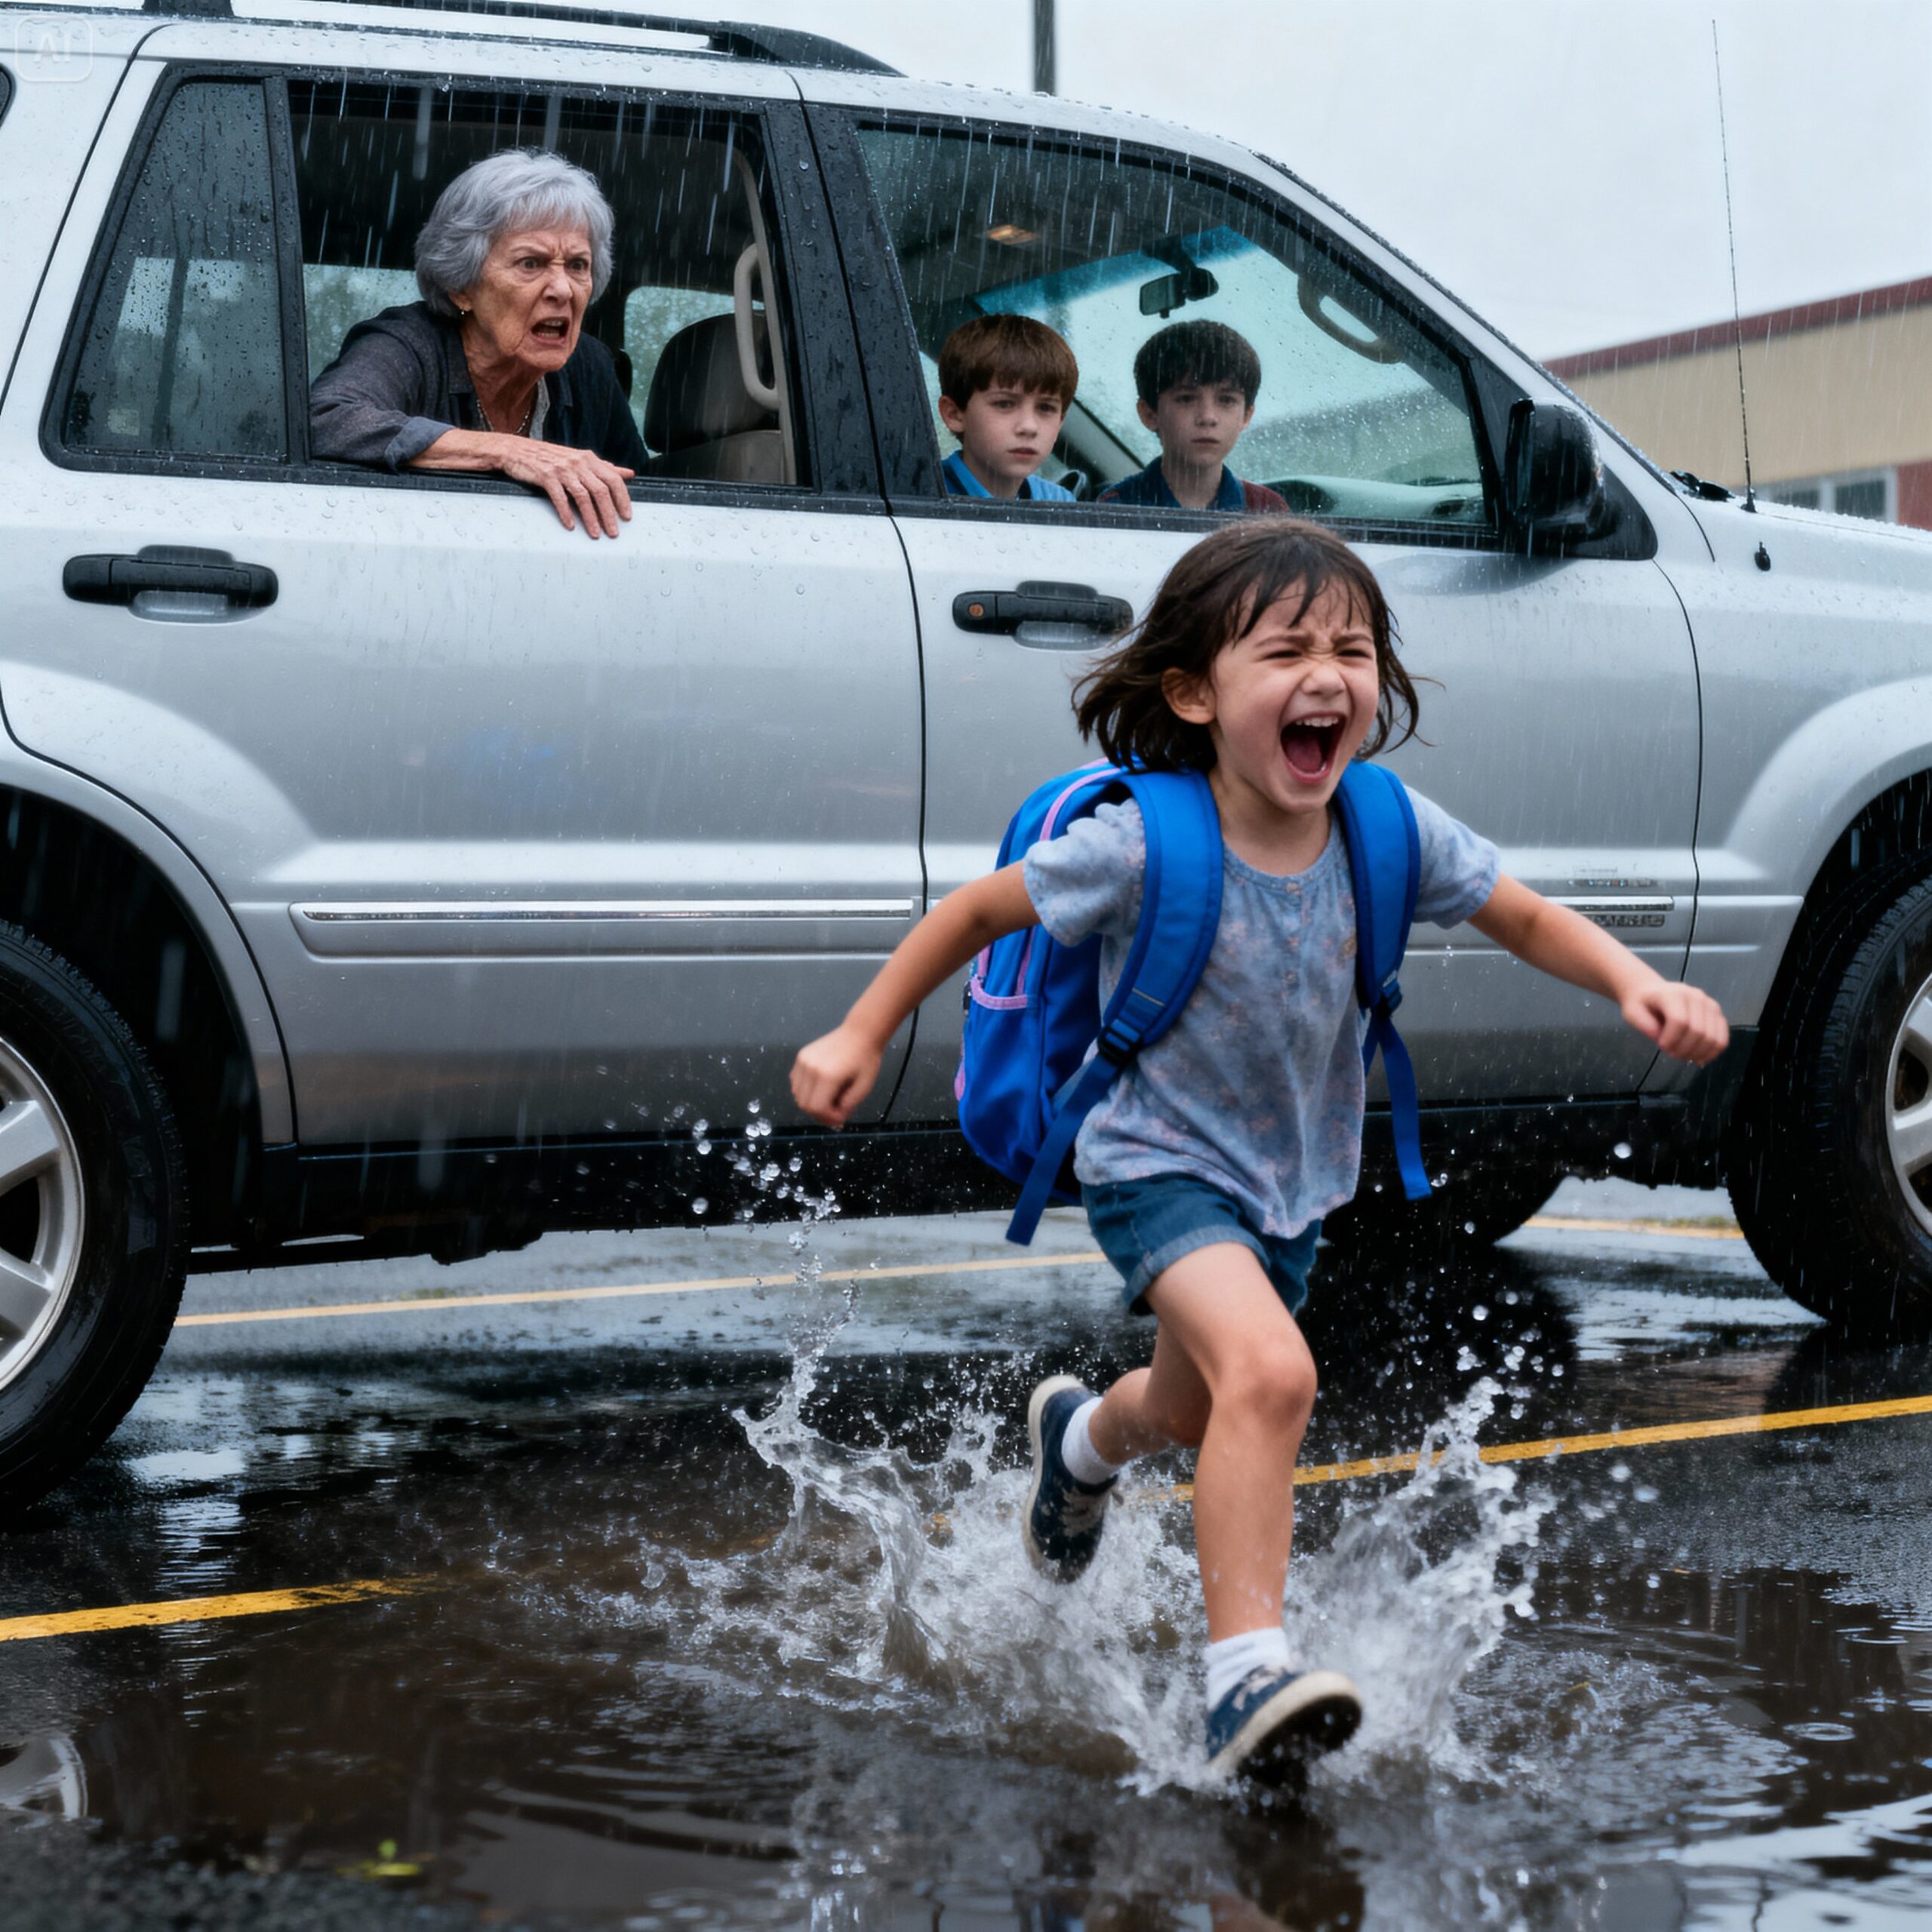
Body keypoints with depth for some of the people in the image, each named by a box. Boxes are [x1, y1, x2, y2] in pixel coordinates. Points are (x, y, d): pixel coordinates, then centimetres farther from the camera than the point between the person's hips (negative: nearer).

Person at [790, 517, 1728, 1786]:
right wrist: (861, 1036, -8)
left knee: (1202, 1415, 27)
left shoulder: (1387, 827, -16)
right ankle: (1248, 1677, -27)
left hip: (1298, 1177, 6)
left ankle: (1087, 1437, 63)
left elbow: (1526, 920, -2)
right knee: (1269, 1373, -32)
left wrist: (1637, 985, -19)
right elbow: (982, 911, -11)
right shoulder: (1142, 841, -26)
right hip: (1162, 1164, -5)